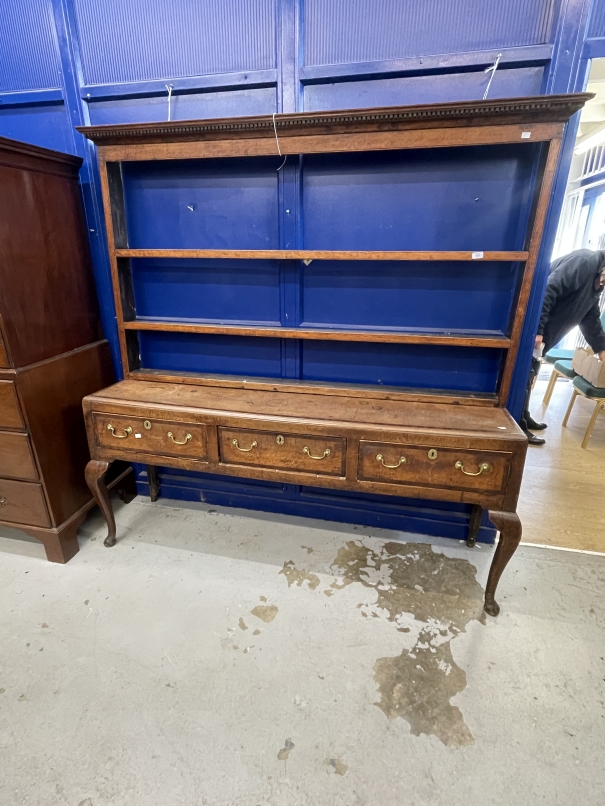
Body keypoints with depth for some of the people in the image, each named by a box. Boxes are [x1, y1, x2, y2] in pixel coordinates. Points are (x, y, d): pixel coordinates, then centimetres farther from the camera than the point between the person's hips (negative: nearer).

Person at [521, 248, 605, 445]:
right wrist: (536, 330, -27)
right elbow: (547, 291, -24)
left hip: (539, 332, 10)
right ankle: (517, 426, 2)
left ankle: (523, 417, 28)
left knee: (529, 373, 16)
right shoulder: (585, 261, -14)